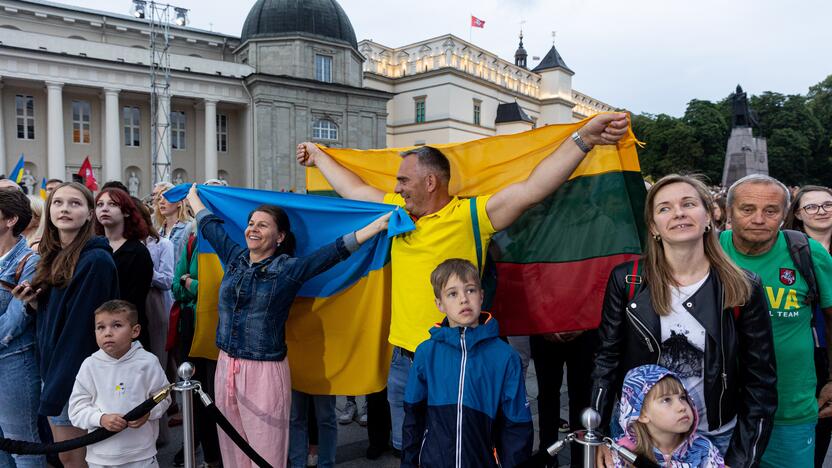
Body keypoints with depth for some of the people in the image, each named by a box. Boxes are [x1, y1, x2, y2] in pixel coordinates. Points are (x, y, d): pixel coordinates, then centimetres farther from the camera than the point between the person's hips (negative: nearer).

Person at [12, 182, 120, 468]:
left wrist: (55, 390, -16)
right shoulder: (53, 258, 9)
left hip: (77, 374, -8)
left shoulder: (96, 260, -17)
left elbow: (80, 328, -18)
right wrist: (33, 302, -4)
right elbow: (50, 317, 16)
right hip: (52, 366, 8)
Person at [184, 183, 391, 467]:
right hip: (226, 366, 5)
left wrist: (380, 224, -22)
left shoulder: (289, 269, -8)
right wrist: (192, 195, 36)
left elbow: (338, 249, -16)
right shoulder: (235, 258, 7)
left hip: (265, 371, -5)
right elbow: (210, 225, 22)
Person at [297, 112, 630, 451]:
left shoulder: (470, 215, -13)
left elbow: (532, 188, -22)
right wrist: (318, 156, 30)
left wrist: (584, 138, -30)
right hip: (402, 359, 6)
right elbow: (354, 190, 19)